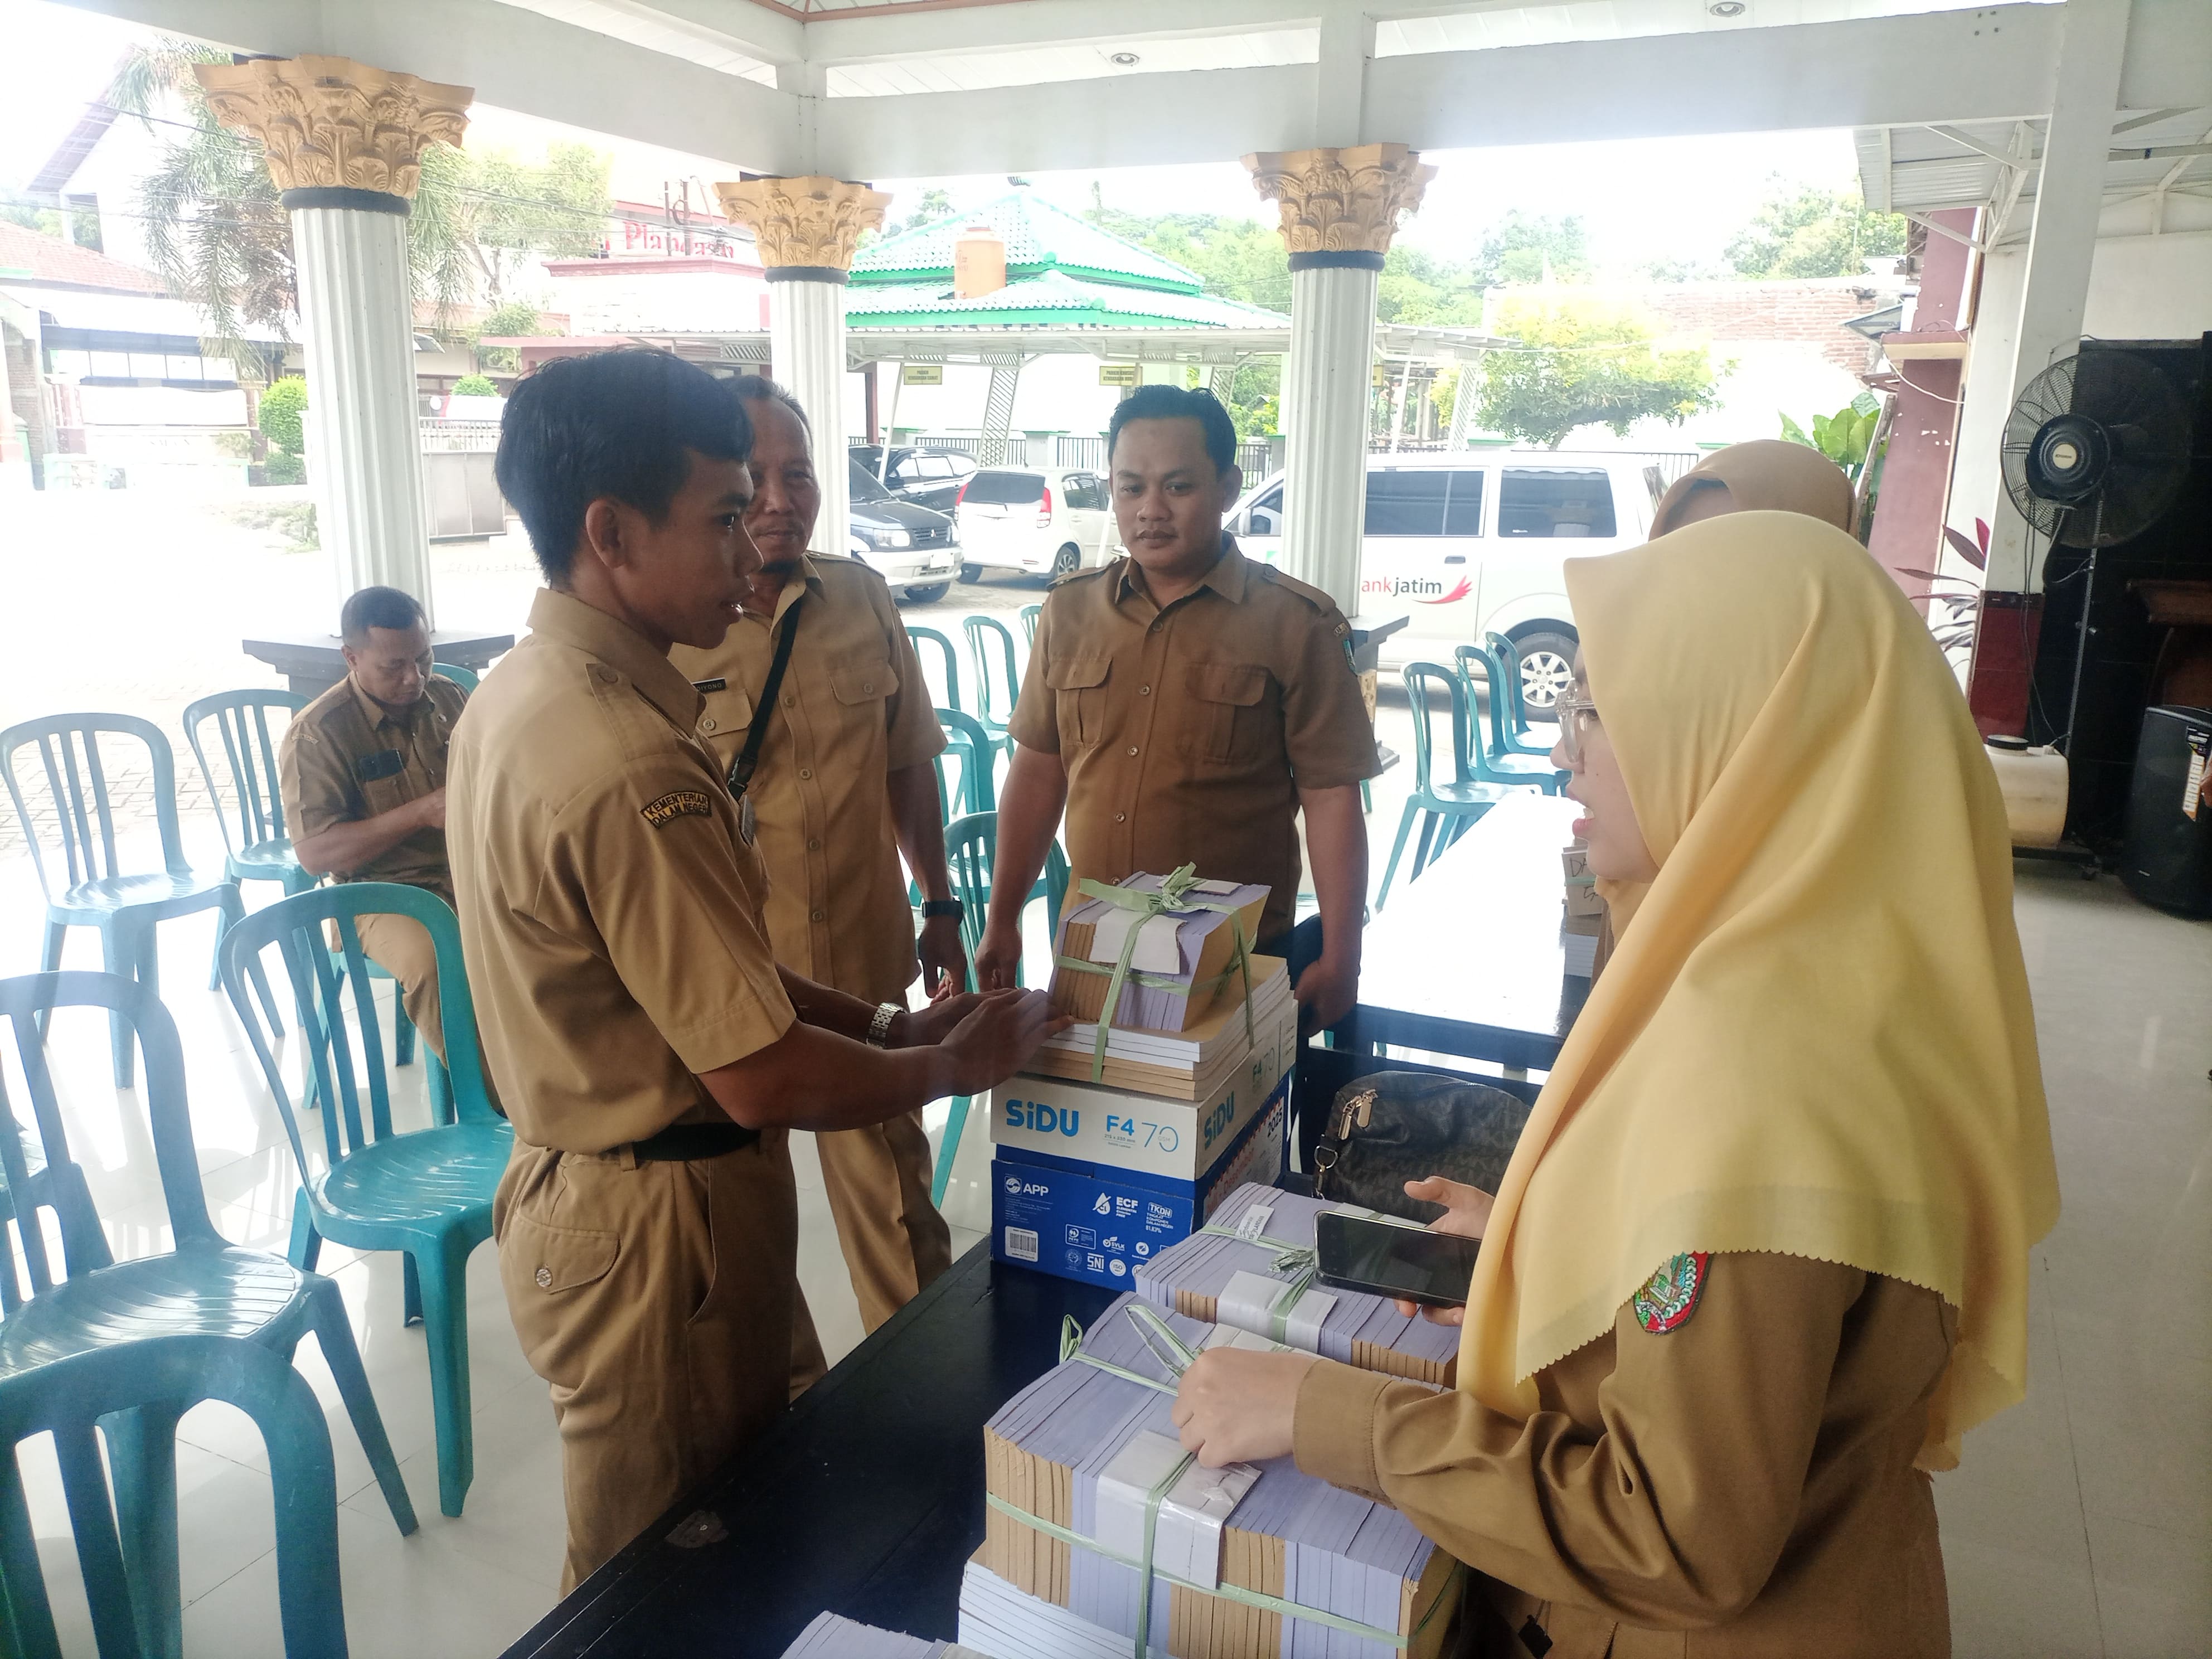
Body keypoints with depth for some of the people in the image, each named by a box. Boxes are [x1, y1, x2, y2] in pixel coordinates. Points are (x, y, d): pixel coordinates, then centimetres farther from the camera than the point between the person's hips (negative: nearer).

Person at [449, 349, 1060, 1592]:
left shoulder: (519, 695, 3)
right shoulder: (627, 766, -29)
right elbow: (763, 1078, -26)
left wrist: (885, 1024, 6)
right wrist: (957, 1065, -9)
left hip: (577, 1193, 9)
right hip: (661, 1224, -9)